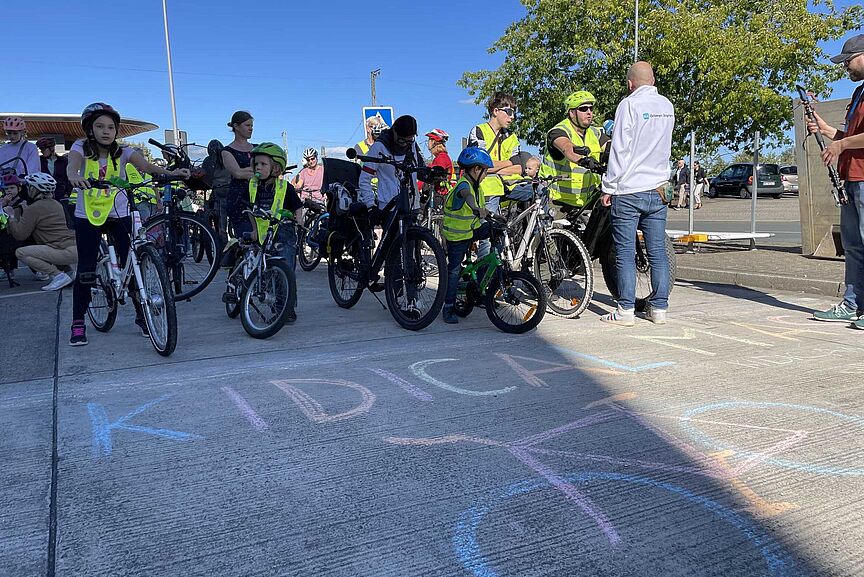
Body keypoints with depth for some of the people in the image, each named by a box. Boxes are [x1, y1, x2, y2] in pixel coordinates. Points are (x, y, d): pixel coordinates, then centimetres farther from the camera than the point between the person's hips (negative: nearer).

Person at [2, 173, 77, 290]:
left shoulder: (34, 209, -7)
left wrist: (12, 216, 11)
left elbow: (20, 235, -3)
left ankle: (58, 276, -10)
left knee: (21, 253, -6)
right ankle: (67, 270, 19)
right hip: (75, 247, 9)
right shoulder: (56, 204, 17)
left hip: (67, 252, -9)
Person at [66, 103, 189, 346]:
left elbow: (145, 165, -22)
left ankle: (142, 316, 13)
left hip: (119, 215, 1)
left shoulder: (123, 152, -4)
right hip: (88, 216, -1)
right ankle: (78, 324, 13)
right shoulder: (81, 148, -5)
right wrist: (74, 176, -51)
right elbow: (72, 165, -26)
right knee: (86, 271, 0)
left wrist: (171, 172, -42)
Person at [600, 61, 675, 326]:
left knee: (625, 253, -2)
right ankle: (659, 308, 11)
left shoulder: (629, 104, -7)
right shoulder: (667, 106, 12)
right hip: (658, 190, 6)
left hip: (629, 191, -6)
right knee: (658, 253, 7)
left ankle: (626, 310, -1)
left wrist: (608, 188, -7)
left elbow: (620, 151, -12)